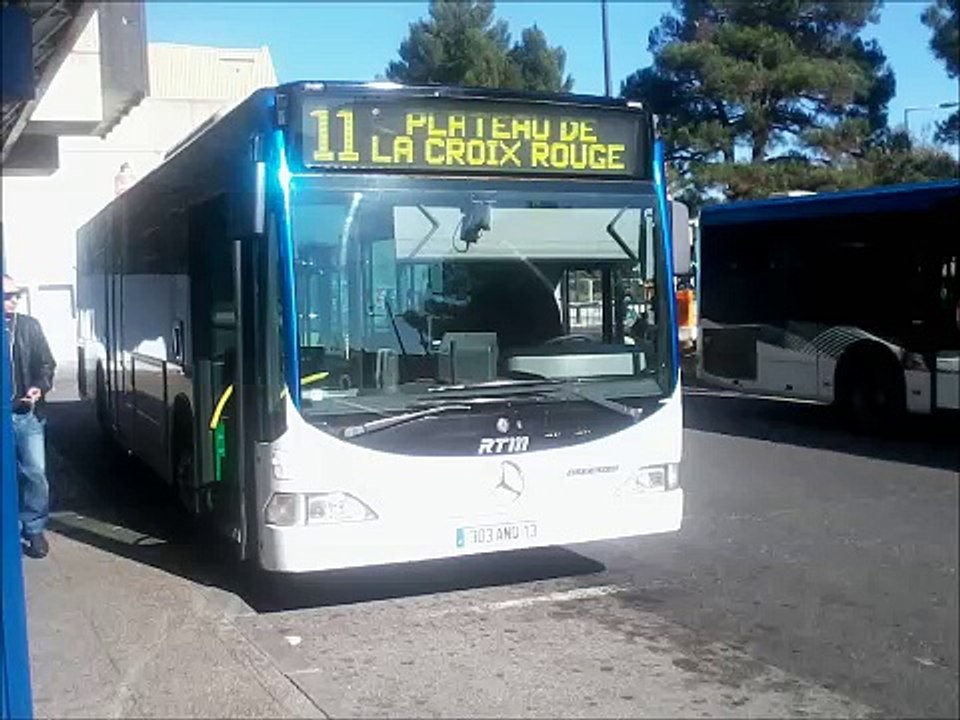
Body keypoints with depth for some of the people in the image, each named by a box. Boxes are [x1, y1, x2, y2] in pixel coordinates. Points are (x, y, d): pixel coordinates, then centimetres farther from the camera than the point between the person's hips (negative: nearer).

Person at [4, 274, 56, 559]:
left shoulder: (30, 326, 5)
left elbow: (46, 363, 7)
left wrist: (40, 387, -11)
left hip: (28, 415, 1)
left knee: (35, 473, 0)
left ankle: (34, 529, 14)